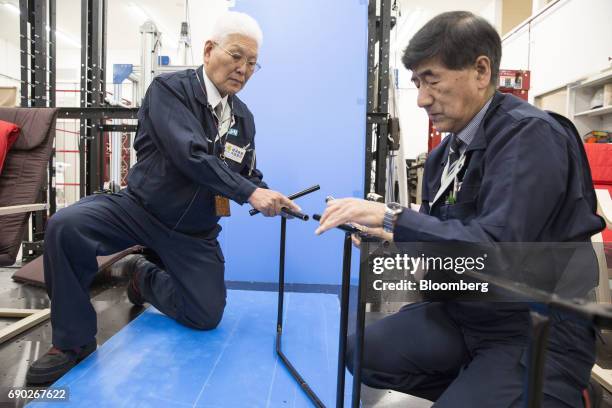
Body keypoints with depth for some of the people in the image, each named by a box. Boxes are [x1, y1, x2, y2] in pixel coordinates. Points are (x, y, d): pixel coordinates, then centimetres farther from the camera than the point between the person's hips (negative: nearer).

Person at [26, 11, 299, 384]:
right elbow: (189, 155, -29)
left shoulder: (244, 118, 4)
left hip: (195, 231, 4)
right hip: (141, 208, -4)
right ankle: (74, 341, -6)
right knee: (65, 227, -30)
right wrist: (249, 193, -31)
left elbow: (249, 176, 9)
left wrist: (269, 198, -12)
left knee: (207, 316, 0)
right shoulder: (170, 89, -13)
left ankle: (148, 277, 30)